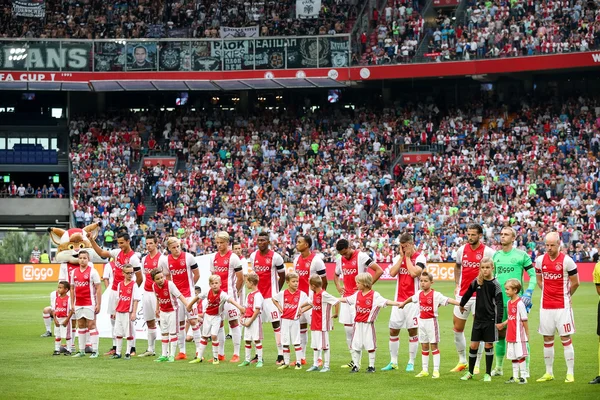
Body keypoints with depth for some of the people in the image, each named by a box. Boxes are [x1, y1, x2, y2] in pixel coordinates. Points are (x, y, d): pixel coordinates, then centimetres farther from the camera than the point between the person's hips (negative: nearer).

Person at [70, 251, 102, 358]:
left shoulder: (92, 272, -5)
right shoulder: (74, 272, 10)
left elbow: (98, 288, -6)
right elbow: (72, 288, 15)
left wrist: (98, 304, -11)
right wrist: (72, 304, 10)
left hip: (89, 304, -5)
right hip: (78, 304, 5)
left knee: (91, 325, -5)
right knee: (80, 326, 10)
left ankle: (94, 351, -3)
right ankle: (81, 351, 16)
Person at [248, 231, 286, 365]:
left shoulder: (275, 257, -7)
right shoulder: (253, 256, 8)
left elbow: (282, 276, 2)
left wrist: (277, 291, 6)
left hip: (271, 295, -5)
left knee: (276, 323, -8)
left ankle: (281, 355, -8)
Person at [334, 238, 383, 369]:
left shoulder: (361, 257, -9)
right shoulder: (340, 260, 11)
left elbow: (379, 271, -12)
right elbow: (336, 275, 30)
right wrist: (338, 286, 11)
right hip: (346, 296, 7)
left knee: (356, 326, -11)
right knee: (347, 327, 5)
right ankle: (354, 359, 13)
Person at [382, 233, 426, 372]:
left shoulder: (420, 258, -5)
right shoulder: (399, 257, 11)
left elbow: (414, 273, -20)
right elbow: (392, 273, -4)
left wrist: (407, 257, -9)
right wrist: (402, 257, -5)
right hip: (399, 299, 5)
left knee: (412, 330, -2)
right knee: (393, 330, 5)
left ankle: (411, 363, 5)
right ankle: (393, 362, 14)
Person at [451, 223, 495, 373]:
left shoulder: (487, 252, -10)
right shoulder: (462, 250, 4)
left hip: (480, 296, -5)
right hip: (462, 294, 5)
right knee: (457, 328, 8)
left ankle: (476, 365, 5)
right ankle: (462, 361, 23)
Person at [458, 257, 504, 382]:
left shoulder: (495, 284, -9)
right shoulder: (476, 281, 1)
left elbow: (499, 303, -11)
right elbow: (468, 293, 19)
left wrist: (499, 321, -16)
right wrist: (461, 305, 31)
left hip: (490, 319, -3)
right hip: (478, 318, 3)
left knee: (489, 345, 2)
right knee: (473, 345, 4)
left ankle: (488, 373, 11)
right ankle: (470, 372, 15)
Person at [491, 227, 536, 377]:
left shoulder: (521, 255, -4)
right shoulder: (496, 255, 12)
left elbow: (533, 275, -3)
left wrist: (528, 293, -12)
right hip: (499, 301, 5)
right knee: (500, 333, 11)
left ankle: (525, 369, 0)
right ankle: (498, 367, 21)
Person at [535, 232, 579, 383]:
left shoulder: (567, 261, -9)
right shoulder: (540, 260, 3)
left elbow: (575, 282, 1)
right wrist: (548, 293, 11)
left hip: (562, 306, -4)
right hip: (545, 306, 4)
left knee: (566, 338, -3)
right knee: (547, 339, 8)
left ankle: (570, 373, 2)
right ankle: (549, 373, 16)